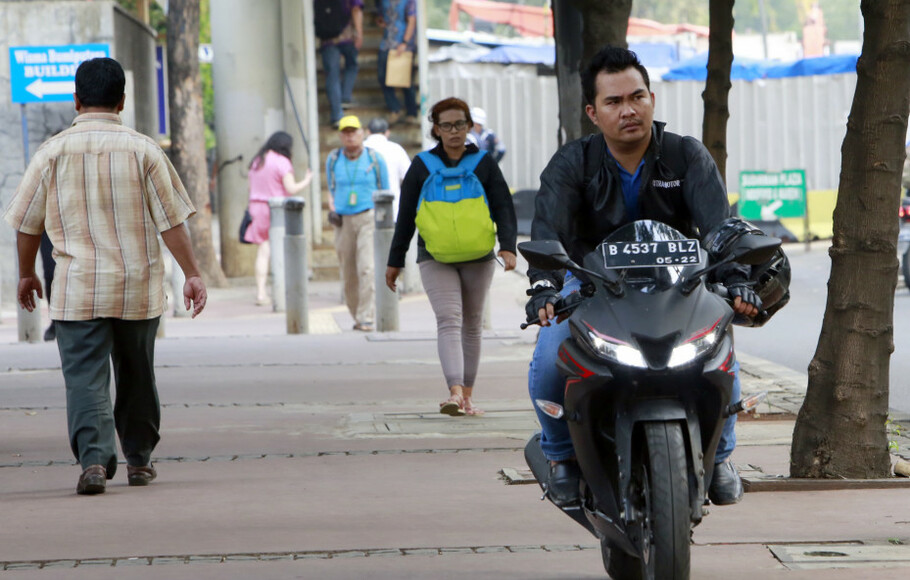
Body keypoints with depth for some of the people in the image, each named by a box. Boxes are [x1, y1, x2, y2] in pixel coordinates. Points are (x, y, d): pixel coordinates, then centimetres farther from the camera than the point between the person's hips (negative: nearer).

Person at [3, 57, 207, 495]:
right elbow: (171, 220, -3)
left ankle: (94, 457, -22)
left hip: (77, 290, -1)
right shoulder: (143, 150, -1)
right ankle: (139, 459, 27)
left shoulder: (54, 151, -1)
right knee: (136, 374, 17)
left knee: (85, 376, -4)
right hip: (138, 286, 2)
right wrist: (192, 275, 2)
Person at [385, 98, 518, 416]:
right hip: (435, 258, -2)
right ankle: (455, 392, -31)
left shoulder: (485, 164, 7)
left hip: (477, 257, 2)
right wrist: (395, 261, 9)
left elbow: (503, 208, 1)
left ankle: (467, 395, 16)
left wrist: (507, 246, -15)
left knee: (472, 324, 8)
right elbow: (406, 216, 9)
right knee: (448, 320, -17)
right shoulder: (422, 165, 6)